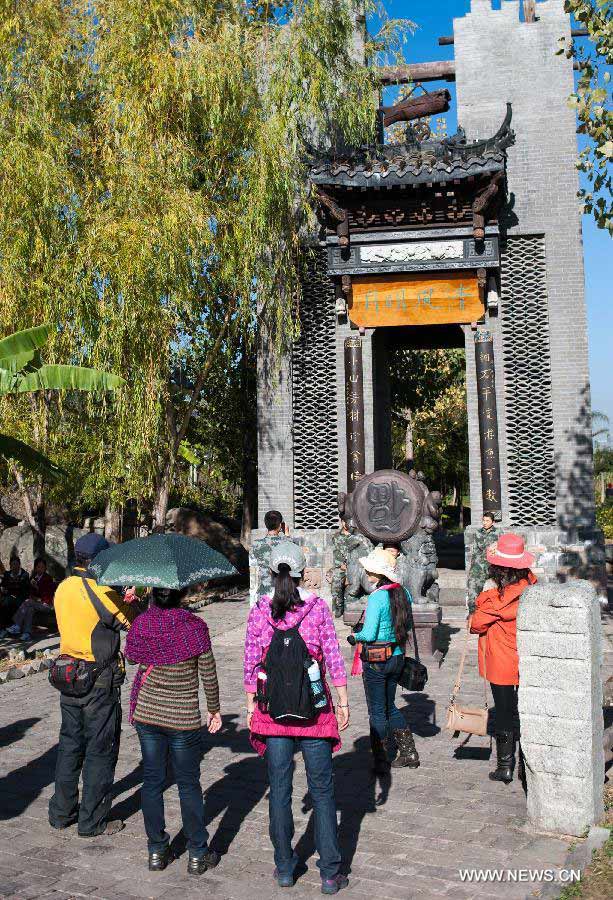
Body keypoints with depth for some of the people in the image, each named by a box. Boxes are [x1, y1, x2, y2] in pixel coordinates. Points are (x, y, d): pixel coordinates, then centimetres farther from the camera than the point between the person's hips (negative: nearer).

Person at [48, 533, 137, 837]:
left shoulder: (62, 589, 3)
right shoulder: (103, 592, -19)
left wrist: (122, 602, 9)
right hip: (100, 683, -7)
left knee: (69, 746, 20)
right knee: (100, 751, 6)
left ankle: (61, 812, 31)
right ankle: (92, 822, 16)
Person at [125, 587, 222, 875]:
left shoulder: (140, 623, -7)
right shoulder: (194, 626, -16)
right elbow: (208, 674, -8)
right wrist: (214, 709, 6)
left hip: (145, 714, 3)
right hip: (183, 717, -3)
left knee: (152, 781, 15)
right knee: (188, 785, 10)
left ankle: (157, 851, 26)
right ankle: (197, 855, 21)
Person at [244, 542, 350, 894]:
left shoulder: (260, 611, -4)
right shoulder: (318, 607, -6)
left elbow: (251, 664, -1)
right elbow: (334, 659, -5)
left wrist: (251, 705, 9)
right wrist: (343, 702, 2)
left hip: (273, 710, 1)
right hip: (314, 709, -1)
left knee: (280, 788, 13)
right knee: (322, 790, 9)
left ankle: (285, 868, 24)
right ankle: (331, 873, 15)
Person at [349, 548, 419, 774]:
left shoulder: (377, 598, -22)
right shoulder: (403, 593, 1)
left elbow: (368, 634, -20)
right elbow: (407, 625, 11)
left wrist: (355, 637, -1)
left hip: (376, 661, -7)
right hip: (397, 656, 7)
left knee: (377, 711, 7)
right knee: (390, 706, 22)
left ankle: (380, 762, 16)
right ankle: (409, 753, 26)